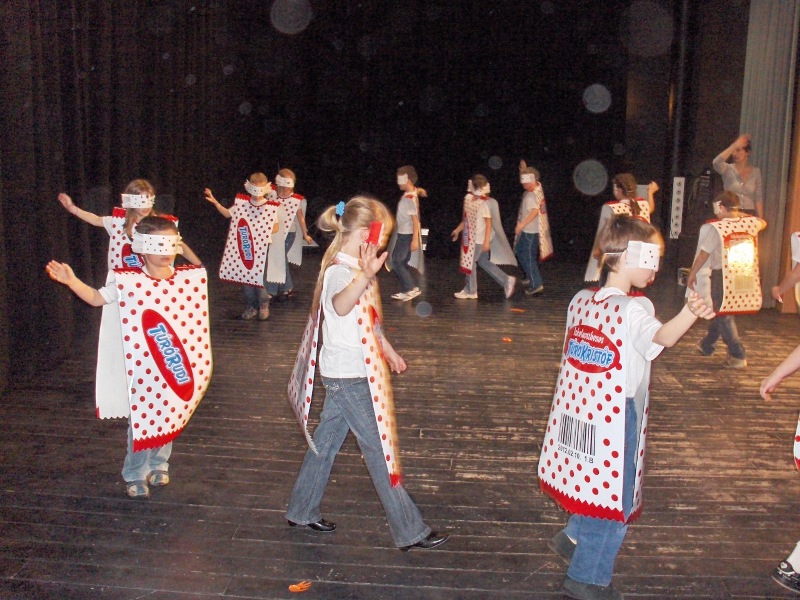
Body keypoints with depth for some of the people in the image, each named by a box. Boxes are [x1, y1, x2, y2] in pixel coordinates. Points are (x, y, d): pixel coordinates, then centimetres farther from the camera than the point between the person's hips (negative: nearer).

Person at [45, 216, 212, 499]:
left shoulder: (188, 278, -4)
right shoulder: (128, 280, -11)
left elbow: (195, 315, 9)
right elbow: (97, 298, -6)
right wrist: (72, 281, -20)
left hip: (176, 362, 3)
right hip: (143, 365, -3)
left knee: (169, 413, 14)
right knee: (142, 417, 3)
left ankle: (159, 464, 33)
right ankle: (134, 474, 19)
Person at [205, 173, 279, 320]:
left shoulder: (270, 207, -7)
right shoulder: (242, 203, 1)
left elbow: (276, 227, -2)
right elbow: (227, 214, 10)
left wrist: (264, 232, -18)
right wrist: (214, 201, 0)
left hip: (262, 247, -3)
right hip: (244, 246, 3)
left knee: (259, 276, -1)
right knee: (245, 275, 7)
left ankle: (263, 306, 18)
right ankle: (250, 306, 20)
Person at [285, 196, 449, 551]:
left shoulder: (353, 267, 11)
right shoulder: (340, 271, -22)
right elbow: (340, 305, -47)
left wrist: (388, 350, 30)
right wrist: (365, 276, -64)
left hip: (349, 372, 10)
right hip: (349, 376, -10)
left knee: (326, 441, 18)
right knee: (379, 449, -3)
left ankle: (302, 511, 32)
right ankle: (409, 531, 7)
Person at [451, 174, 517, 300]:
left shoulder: (483, 204, -19)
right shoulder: (471, 200, 7)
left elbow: (489, 223, -20)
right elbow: (467, 219, 19)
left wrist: (487, 241, -22)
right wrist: (458, 230, 22)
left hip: (479, 239, -9)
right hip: (472, 238, 9)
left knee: (470, 263, 2)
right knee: (484, 262, 15)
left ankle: (470, 291, 16)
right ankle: (506, 281, 19)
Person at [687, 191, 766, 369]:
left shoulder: (716, 228, -14)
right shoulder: (750, 223, 0)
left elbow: (703, 254, -9)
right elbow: (763, 223, 25)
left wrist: (692, 274, 3)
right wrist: (740, 215, 31)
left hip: (723, 276, -6)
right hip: (746, 276, 6)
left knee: (723, 314, 5)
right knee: (721, 310, 21)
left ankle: (737, 356, 1)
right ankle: (707, 345, 37)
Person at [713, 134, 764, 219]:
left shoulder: (756, 172, 7)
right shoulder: (728, 169, 0)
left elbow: (758, 198, 7)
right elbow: (716, 163, -24)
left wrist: (760, 220, 1)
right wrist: (735, 145, -23)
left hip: (749, 215, 2)